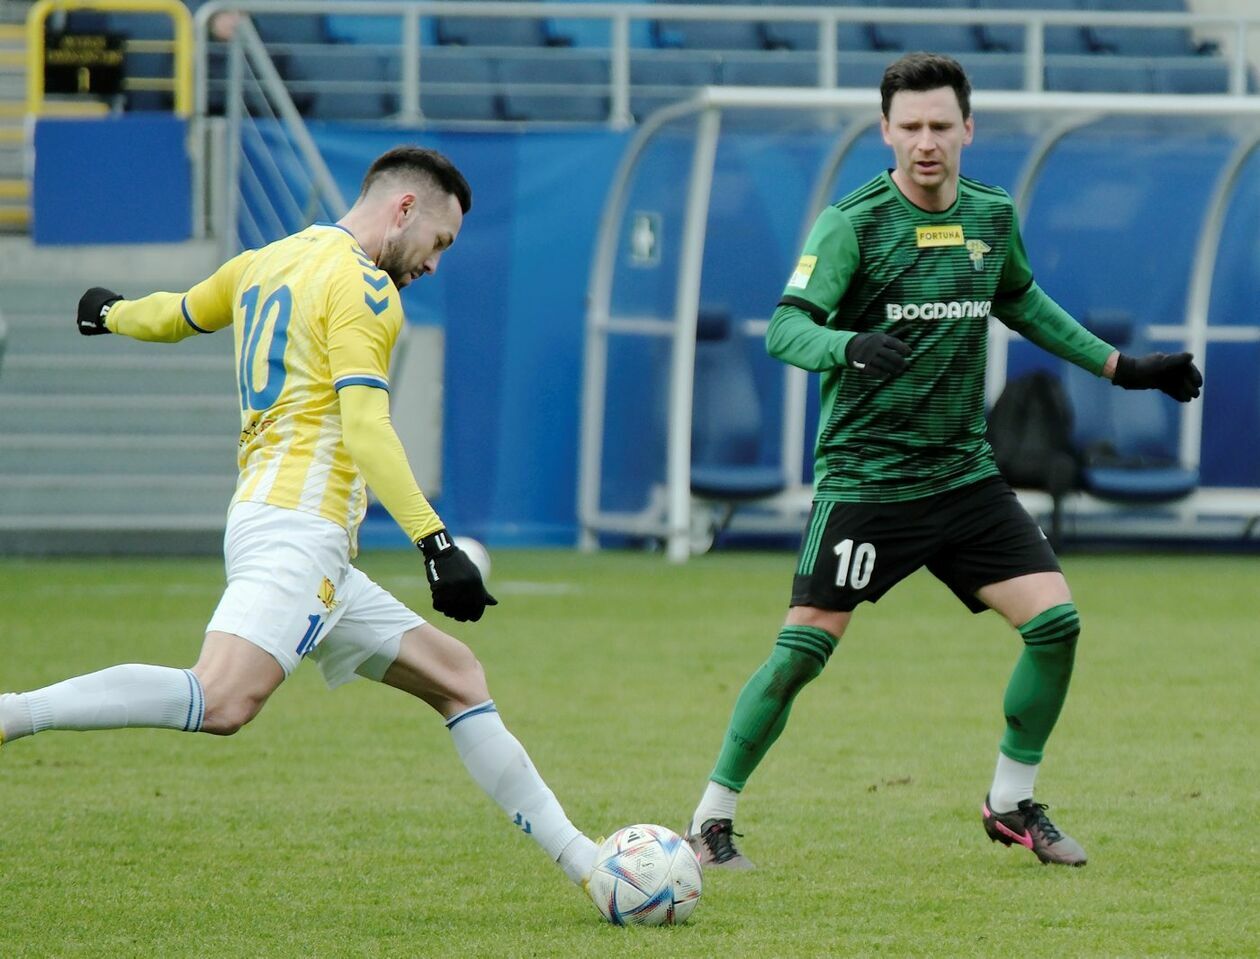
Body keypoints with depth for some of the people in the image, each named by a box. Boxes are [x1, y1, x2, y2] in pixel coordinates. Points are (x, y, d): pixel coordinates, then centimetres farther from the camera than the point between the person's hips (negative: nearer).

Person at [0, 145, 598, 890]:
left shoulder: (264, 263, 21)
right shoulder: (360, 284, -6)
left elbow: (174, 315, 38)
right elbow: (365, 425, -18)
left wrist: (110, 314, 62)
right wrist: (436, 543, -24)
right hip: (299, 526, -11)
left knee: (456, 675, 12)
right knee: (222, 702, -31)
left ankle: (586, 863, 10)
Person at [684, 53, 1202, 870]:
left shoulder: (992, 218, 6)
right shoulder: (854, 223, -11)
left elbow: (1024, 305, 26)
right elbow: (786, 327, -20)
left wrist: (1122, 367, 27)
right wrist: (850, 347, -41)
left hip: (964, 473, 5)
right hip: (864, 478, -5)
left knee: (1056, 622, -5)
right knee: (803, 651, -11)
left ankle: (1012, 804, 13)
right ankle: (711, 823, 2)